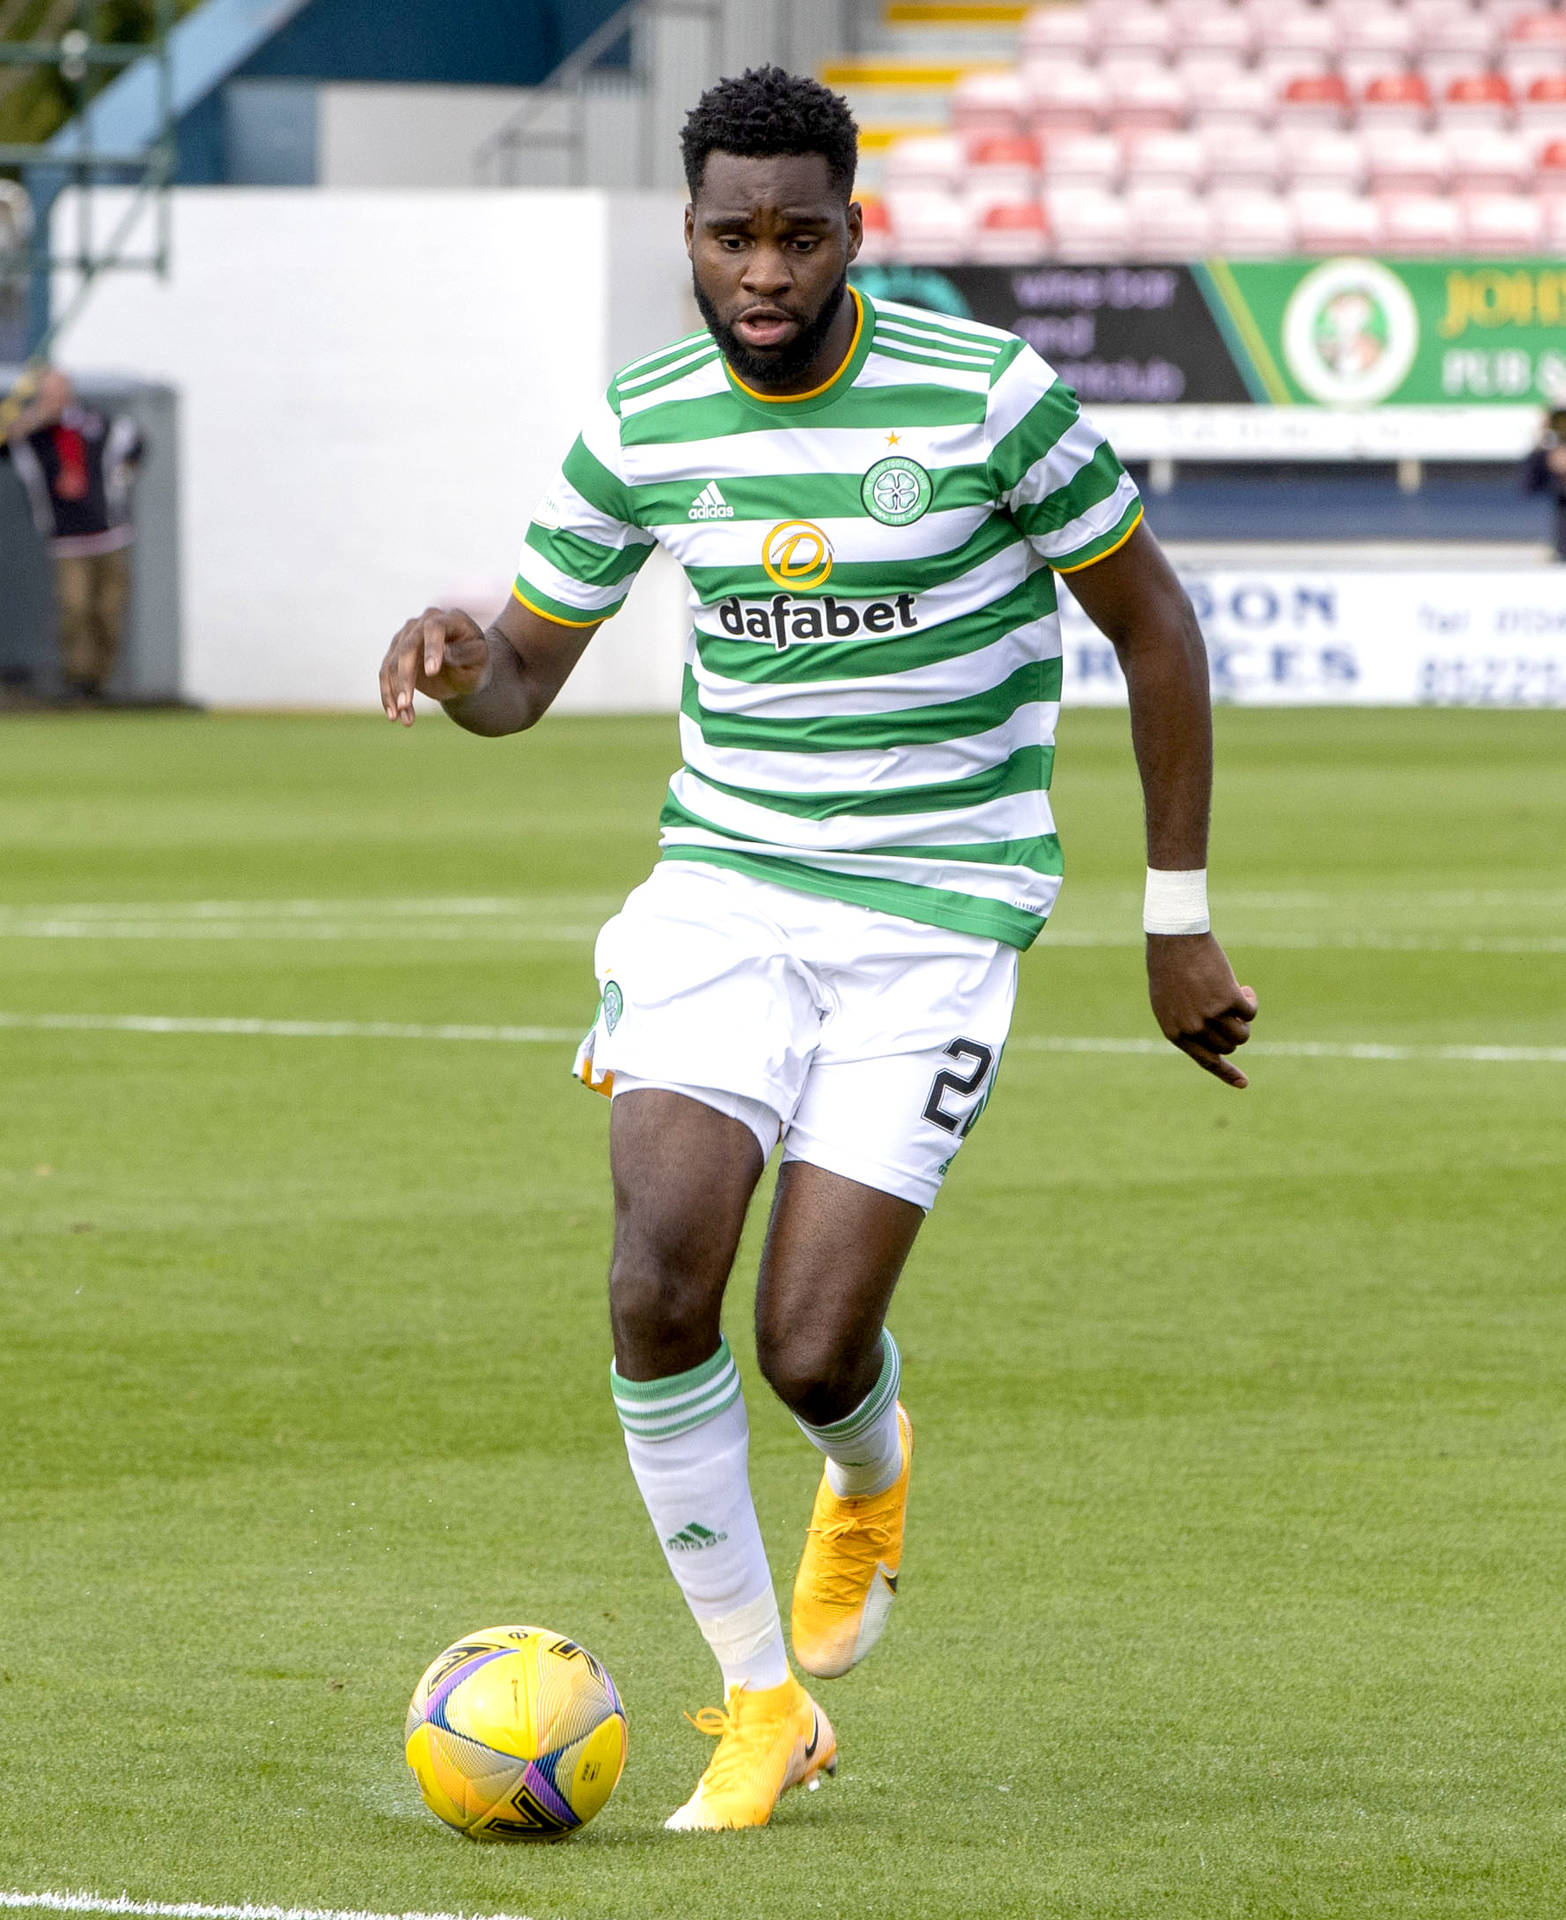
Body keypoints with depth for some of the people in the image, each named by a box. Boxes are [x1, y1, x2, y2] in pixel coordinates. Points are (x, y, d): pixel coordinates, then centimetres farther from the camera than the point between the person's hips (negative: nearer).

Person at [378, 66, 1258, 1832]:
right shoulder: (639, 428, -1)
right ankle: (762, 1703, 0)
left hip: (939, 914, -3)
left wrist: (1178, 922, 0)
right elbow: (527, 673, 11)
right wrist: (456, 660, -15)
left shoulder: (986, 395, -12)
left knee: (812, 1353, -10)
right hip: (724, 886, 3)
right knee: (658, 1283, -17)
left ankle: (869, 1481, 31)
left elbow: (1153, 628, -1)